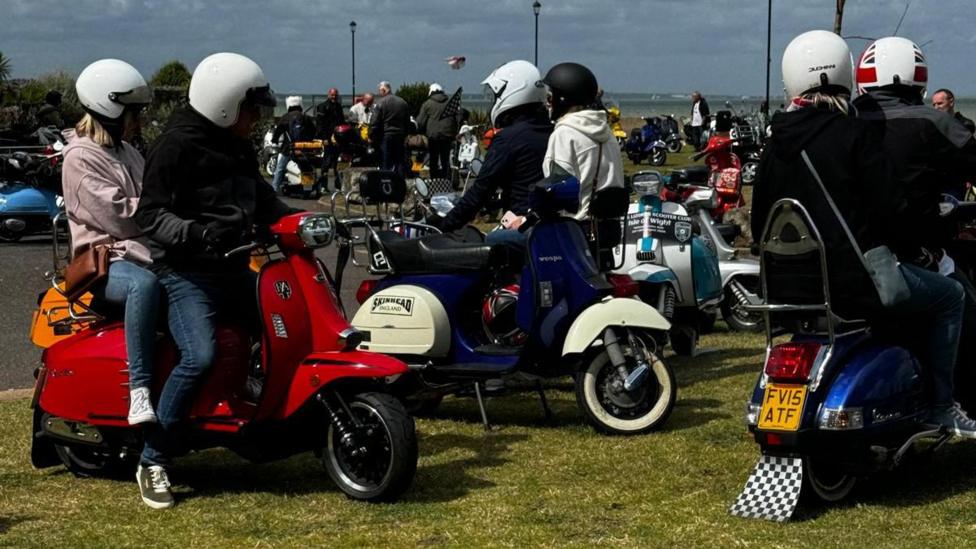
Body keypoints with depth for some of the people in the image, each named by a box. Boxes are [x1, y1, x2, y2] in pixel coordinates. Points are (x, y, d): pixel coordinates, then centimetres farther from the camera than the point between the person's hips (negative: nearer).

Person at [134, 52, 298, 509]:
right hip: (186, 270, -9)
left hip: (232, 266, 9)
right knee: (200, 357, -27)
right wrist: (195, 234, -33)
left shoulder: (237, 146, 14)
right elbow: (150, 215, -17)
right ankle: (153, 462, -17)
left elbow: (261, 198, 27)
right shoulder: (177, 144, -13)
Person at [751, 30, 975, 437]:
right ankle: (940, 406, 11)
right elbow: (889, 209, -14)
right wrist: (900, 245, 6)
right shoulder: (854, 135, -12)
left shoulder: (775, 144, 8)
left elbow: (760, 223, 13)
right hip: (857, 278, -7)